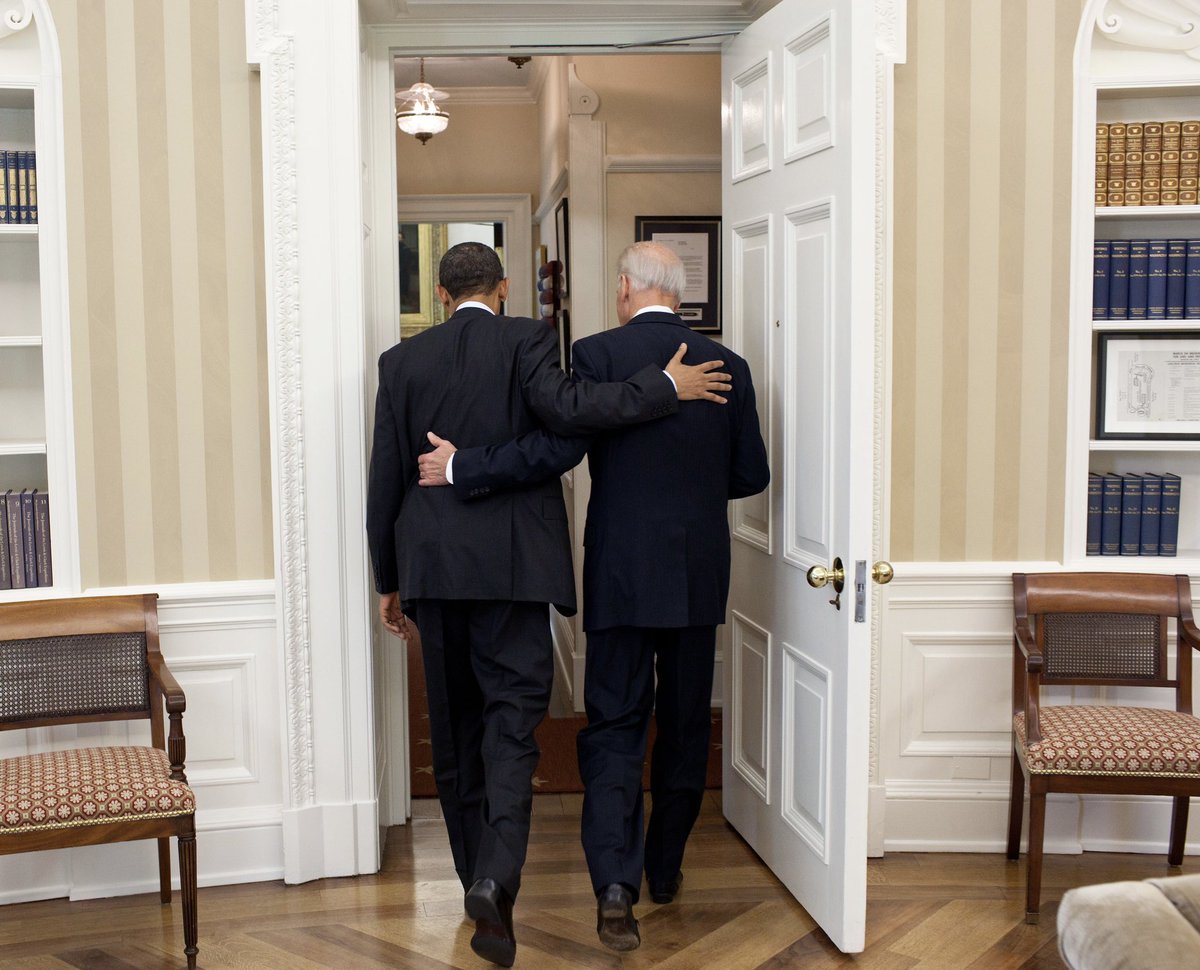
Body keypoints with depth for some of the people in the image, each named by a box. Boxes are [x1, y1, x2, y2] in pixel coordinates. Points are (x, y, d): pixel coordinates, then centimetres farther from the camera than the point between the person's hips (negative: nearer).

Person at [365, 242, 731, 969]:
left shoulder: (403, 361, 8)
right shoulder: (526, 340, -2)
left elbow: (386, 481, 7)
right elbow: (565, 407, -21)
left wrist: (389, 581, 14)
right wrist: (667, 386, -13)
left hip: (432, 563, 4)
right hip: (511, 562, -4)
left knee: (456, 723, 13)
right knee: (512, 716, -3)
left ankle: (478, 875, 24)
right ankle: (496, 878, -19)